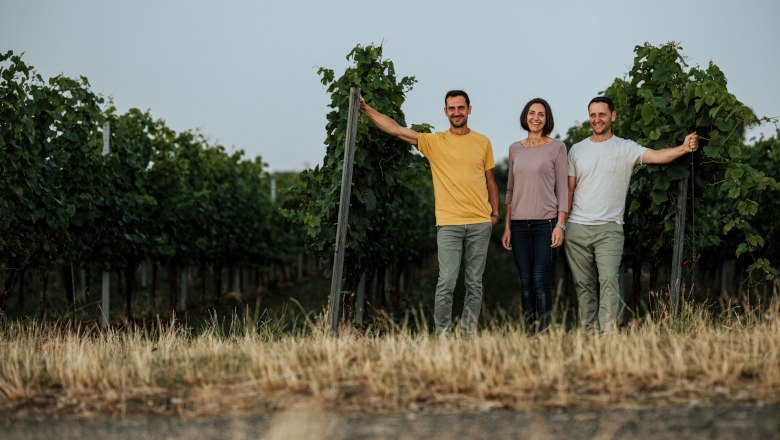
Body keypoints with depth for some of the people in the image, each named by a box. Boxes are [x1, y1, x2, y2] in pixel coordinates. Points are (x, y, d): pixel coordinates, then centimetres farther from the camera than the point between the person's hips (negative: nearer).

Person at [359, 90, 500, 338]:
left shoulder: (483, 142, 10)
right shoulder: (434, 142, 4)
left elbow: (490, 182, 16)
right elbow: (396, 130, -2)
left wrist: (495, 213, 7)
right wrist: (366, 109, -7)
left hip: (480, 224, 2)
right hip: (448, 224, -2)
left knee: (475, 284, 6)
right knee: (446, 283, -9)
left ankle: (469, 334, 13)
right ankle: (442, 334, -2)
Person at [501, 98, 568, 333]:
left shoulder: (556, 147, 2)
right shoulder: (515, 149, 12)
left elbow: (562, 189, 0)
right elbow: (511, 189, 15)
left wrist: (560, 224, -8)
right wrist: (507, 226, 10)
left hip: (545, 221, -3)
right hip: (519, 223, 4)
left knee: (540, 280, -9)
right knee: (525, 282, 3)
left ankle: (543, 332, -6)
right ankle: (528, 332, 7)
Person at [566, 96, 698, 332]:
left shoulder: (625, 148, 1)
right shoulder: (577, 150, 10)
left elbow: (656, 156, -16)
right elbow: (569, 190, 12)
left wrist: (683, 148, -35)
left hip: (609, 230, -3)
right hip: (577, 229, 3)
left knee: (608, 280, -16)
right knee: (583, 284, 7)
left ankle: (609, 333, -21)